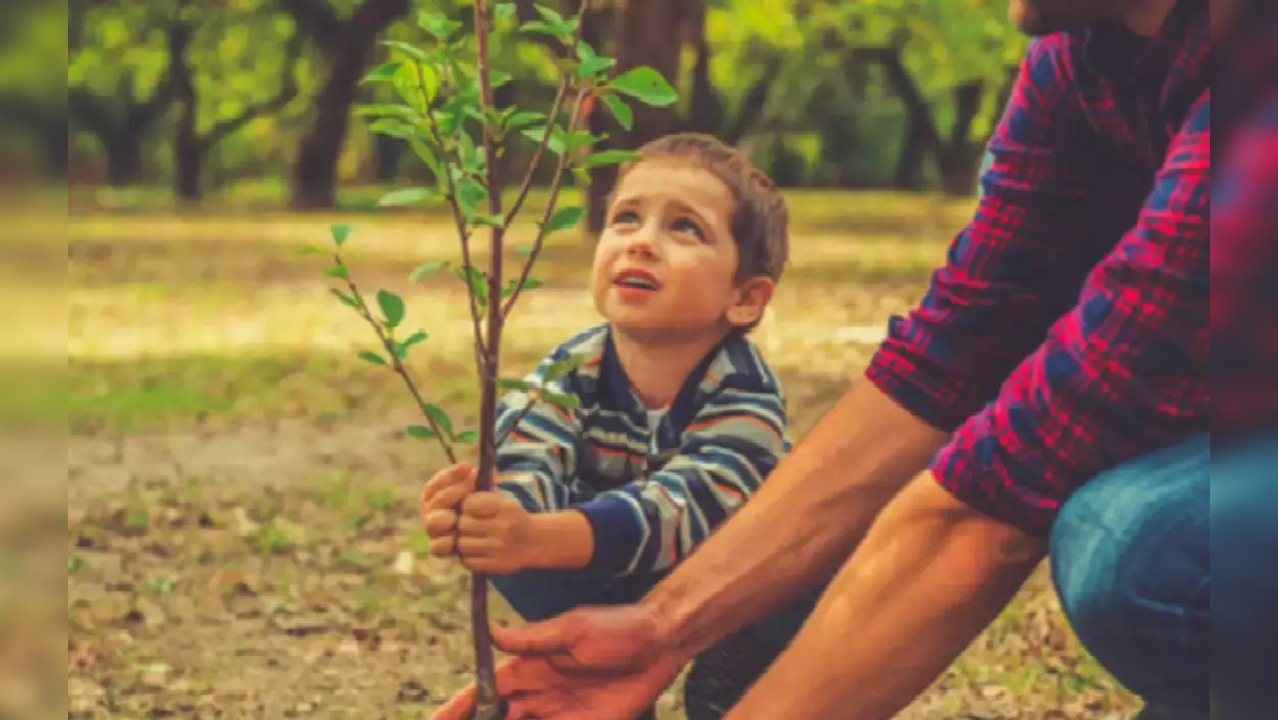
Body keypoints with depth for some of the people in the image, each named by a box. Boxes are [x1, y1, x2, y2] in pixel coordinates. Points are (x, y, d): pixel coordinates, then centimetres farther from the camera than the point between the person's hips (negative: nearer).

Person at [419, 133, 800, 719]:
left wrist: (541, 537, -64)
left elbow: (680, 507, -46)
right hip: (614, 590, 3)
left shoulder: (744, 396, -31)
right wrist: (486, 508, -63)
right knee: (516, 560, -21)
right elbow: (527, 468, -36)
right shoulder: (568, 373, -20)